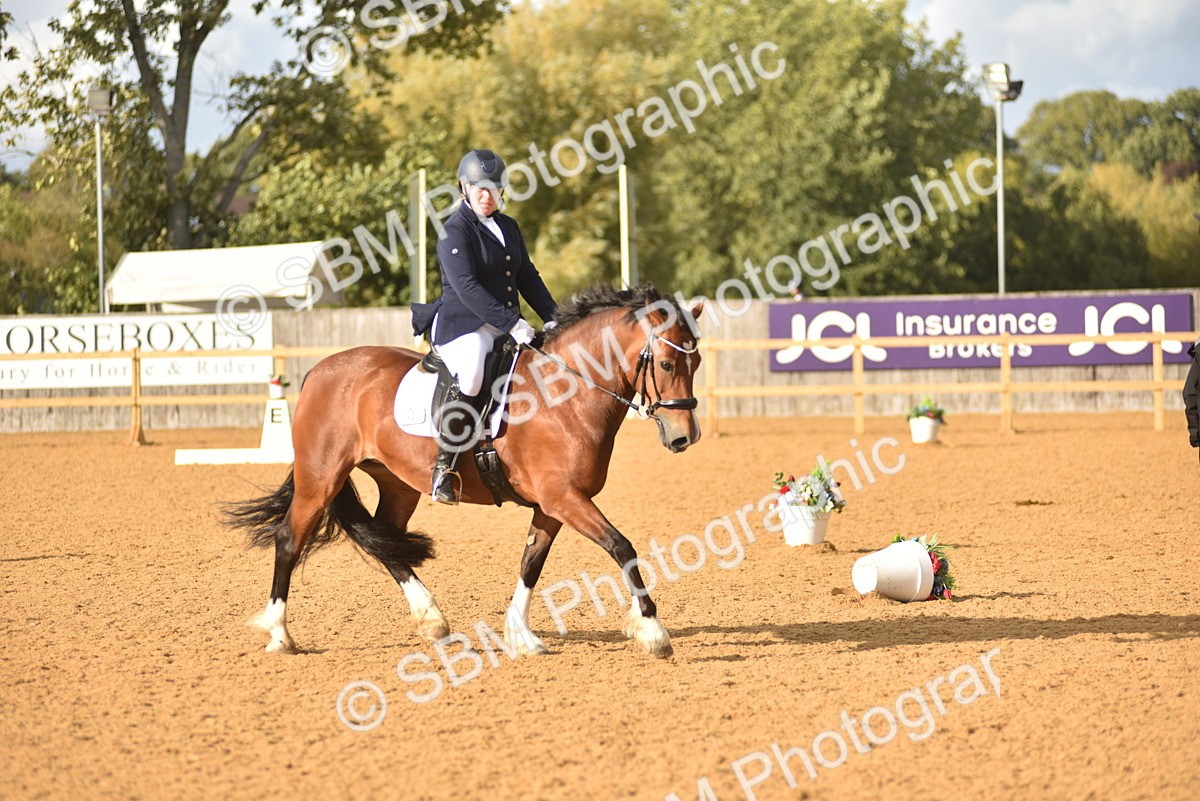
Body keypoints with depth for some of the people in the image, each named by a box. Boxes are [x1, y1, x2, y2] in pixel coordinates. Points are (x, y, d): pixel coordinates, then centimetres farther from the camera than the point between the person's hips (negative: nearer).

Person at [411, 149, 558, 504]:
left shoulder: (509, 227, 18)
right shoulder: (455, 230, -8)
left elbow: (527, 277, 21)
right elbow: (466, 287, -18)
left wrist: (552, 317, 5)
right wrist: (511, 324, -25)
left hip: (508, 327, 8)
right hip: (463, 326, -8)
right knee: (471, 376, -36)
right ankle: (444, 469, -31)